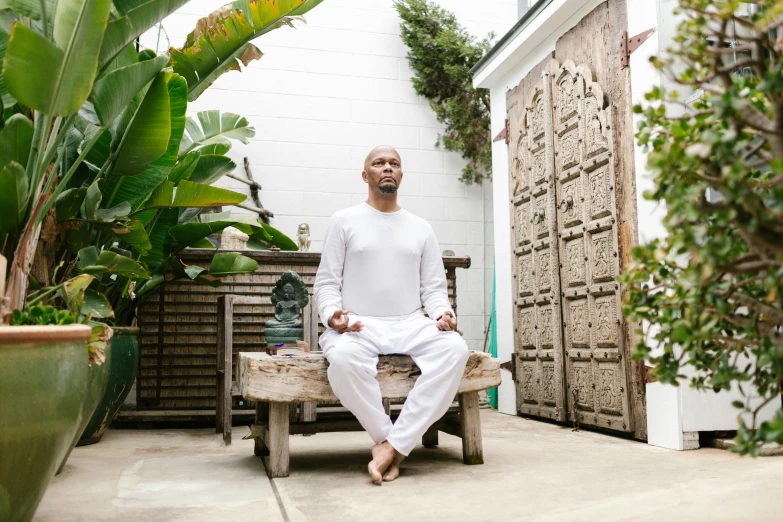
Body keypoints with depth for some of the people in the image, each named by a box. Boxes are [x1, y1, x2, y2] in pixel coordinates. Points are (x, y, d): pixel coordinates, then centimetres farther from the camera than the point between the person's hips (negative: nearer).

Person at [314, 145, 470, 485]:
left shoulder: (421, 228, 17)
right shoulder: (344, 221, 9)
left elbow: (433, 286, 13)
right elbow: (326, 283, 4)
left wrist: (443, 313, -10)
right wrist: (332, 315, -17)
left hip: (411, 325, 3)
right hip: (358, 326, -2)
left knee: (455, 349, -30)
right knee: (344, 358, -39)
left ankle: (392, 445, -26)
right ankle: (392, 442, -17)